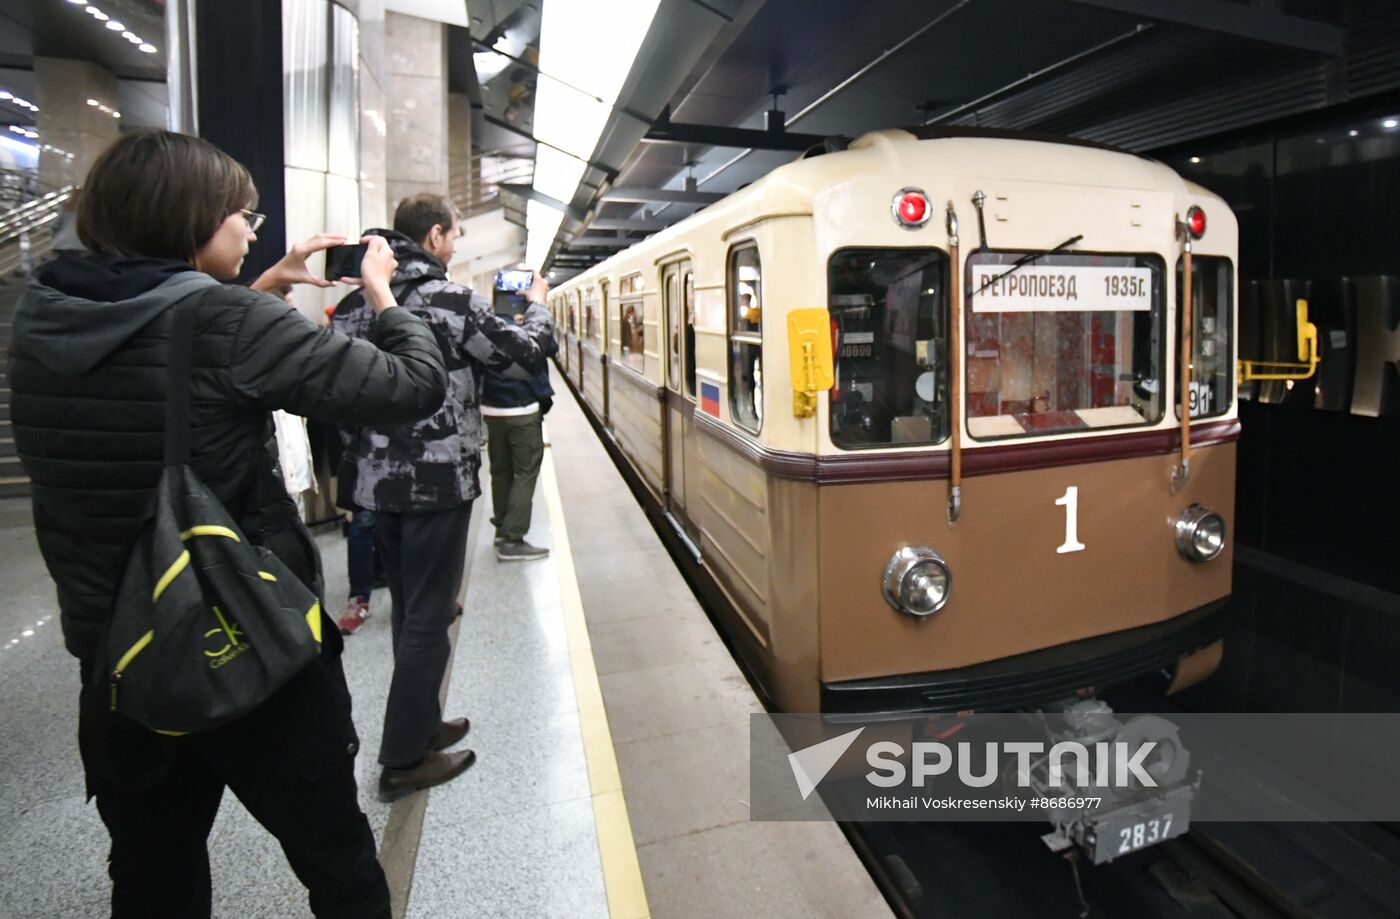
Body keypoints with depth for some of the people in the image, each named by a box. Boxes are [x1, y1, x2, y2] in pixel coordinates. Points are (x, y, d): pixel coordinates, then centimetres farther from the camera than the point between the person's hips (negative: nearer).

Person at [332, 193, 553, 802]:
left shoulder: (356, 301, 7)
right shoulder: (450, 299, -12)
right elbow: (527, 356, -5)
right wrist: (538, 305, 11)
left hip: (377, 480, 7)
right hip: (436, 483, -7)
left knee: (408, 609, 19)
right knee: (429, 618, 3)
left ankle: (420, 725, 33)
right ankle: (405, 761, 13)